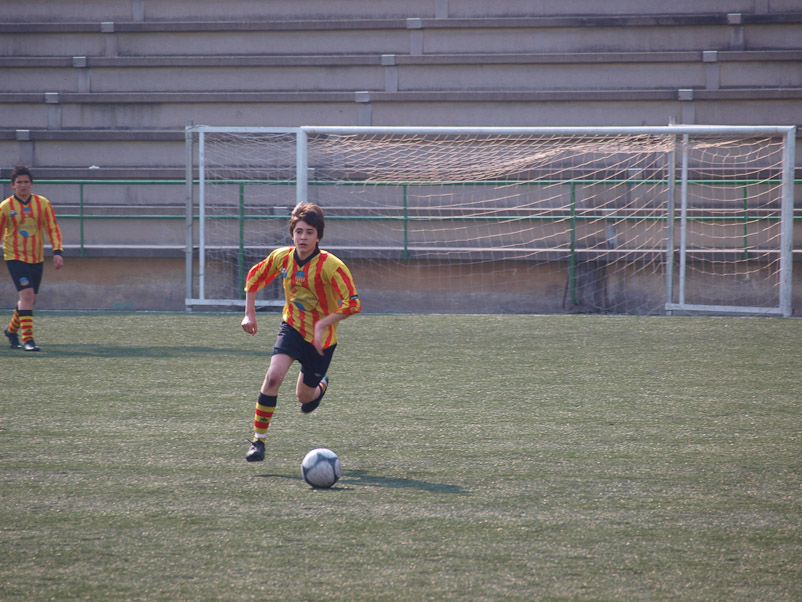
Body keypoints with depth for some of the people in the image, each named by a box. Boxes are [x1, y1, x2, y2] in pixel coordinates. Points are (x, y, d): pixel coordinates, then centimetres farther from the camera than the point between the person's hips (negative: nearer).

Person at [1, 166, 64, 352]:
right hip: (15, 257, -4)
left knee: (30, 300, 10)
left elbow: (53, 228, 3)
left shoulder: (43, 203, 1)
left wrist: (57, 252, -9)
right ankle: (27, 339, -17)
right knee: (26, 295, -18)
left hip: (37, 259, 4)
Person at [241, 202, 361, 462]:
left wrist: (322, 325, -29)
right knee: (273, 376, -23)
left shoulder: (330, 266, -24)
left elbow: (352, 303, -24)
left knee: (304, 396, 11)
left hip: (321, 337, -2)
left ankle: (321, 385, 51)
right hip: (292, 326, 2)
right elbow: (254, 277, 10)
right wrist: (249, 314, 5)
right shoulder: (281, 257, -10)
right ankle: (258, 439, -14)